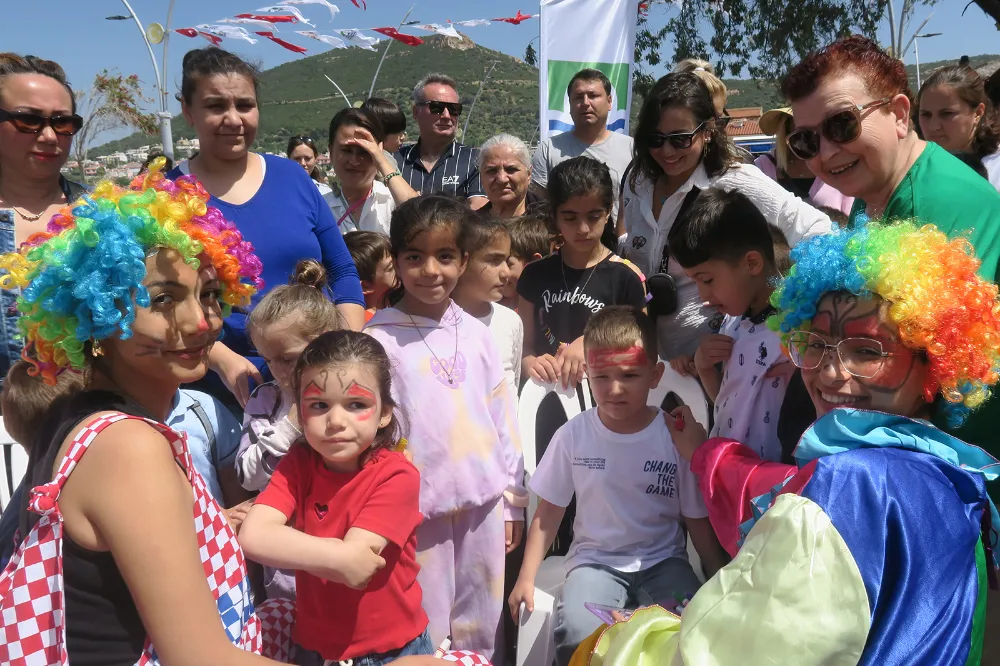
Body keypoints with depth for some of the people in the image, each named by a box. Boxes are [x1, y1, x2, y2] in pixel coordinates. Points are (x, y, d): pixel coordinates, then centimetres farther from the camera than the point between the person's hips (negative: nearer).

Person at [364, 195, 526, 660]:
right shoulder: (379, 338, -7)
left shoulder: (476, 333, 4)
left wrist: (513, 501, 10)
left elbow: (503, 417, 8)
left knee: (481, 632, 15)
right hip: (418, 510, -3)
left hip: (483, 503, 3)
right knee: (424, 636, 8)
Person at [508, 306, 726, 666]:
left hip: (663, 560, 0)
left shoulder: (676, 437, -9)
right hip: (595, 559, 0)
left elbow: (697, 519, 1)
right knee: (577, 636, -25)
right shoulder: (572, 436, -7)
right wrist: (526, 578, -2)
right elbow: (548, 511, 1)